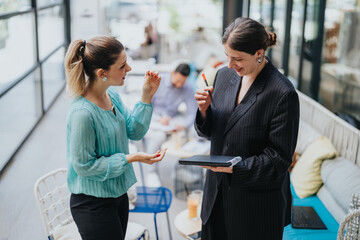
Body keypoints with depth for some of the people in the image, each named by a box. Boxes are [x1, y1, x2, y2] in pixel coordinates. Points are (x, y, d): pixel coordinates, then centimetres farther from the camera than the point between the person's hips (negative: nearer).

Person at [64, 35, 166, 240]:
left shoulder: (112, 94, -3)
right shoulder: (83, 112, -28)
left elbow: (134, 131, 3)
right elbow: (84, 165, -22)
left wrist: (147, 97, -8)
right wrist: (130, 158, -22)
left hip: (118, 193, 8)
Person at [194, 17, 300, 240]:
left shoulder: (283, 93, -18)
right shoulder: (224, 75, 1)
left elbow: (279, 159, -17)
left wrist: (235, 168, -27)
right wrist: (204, 110, -11)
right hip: (218, 192, 6)